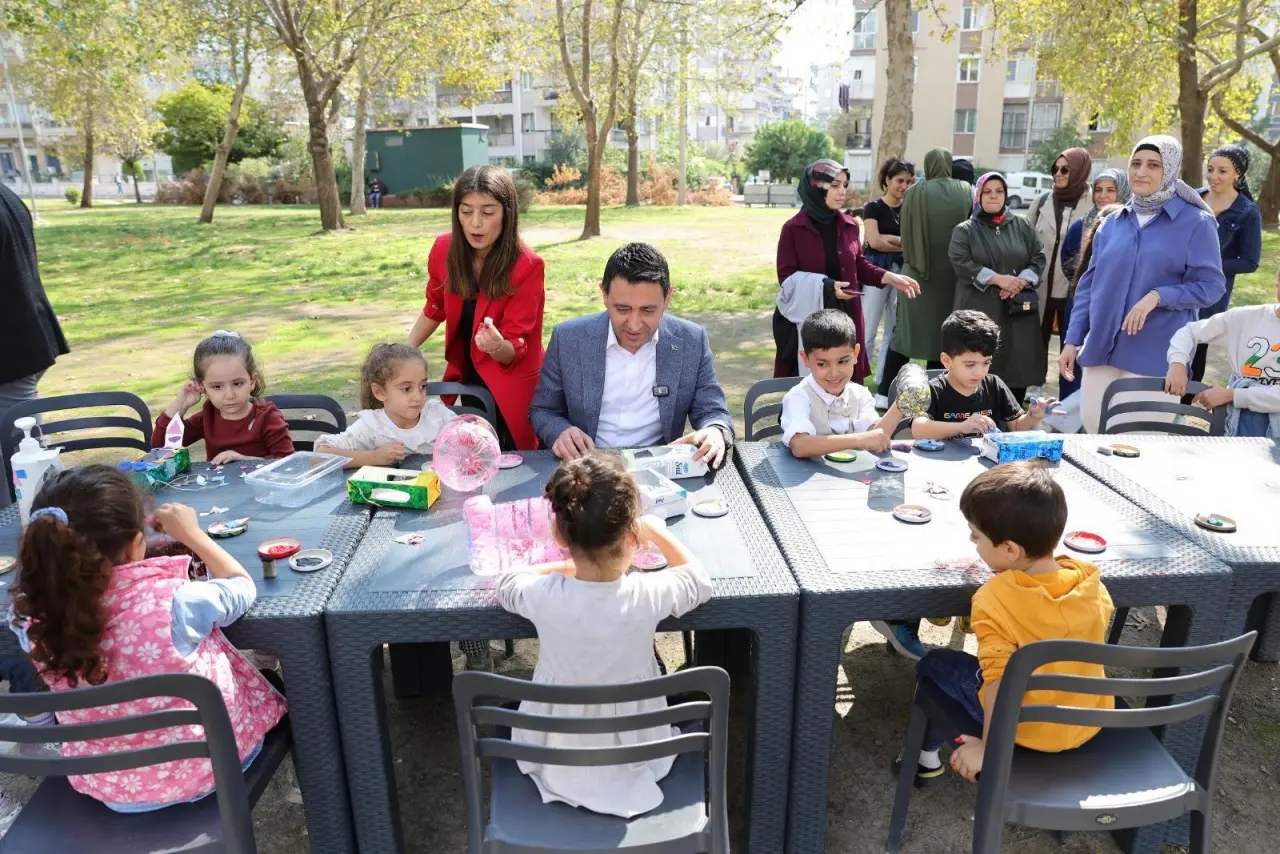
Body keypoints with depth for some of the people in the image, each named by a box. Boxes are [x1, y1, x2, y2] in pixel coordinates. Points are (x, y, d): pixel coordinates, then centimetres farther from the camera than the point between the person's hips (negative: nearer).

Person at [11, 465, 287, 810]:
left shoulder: (34, 618, -21)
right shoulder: (170, 602, -34)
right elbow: (242, 587, -11)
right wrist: (191, 533, 0)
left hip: (104, 784, 4)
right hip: (199, 770, -4)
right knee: (276, 686, 28)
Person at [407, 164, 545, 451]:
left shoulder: (527, 266, -21)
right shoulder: (444, 249, -7)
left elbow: (516, 351, -21)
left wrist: (498, 346, -42)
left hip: (509, 390, -4)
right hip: (465, 380, 4)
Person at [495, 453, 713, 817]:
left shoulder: (542, 596, -27)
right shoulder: (649, 595, -27)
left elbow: (506, 582, -1)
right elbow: (700, 581, -3)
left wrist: (571, 565, 1)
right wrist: (658, 531, 5)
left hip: (555, 761, 0)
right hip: (636, 758, 0)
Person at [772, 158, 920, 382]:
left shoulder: (849, 225, 6)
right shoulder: (793, 229, -8)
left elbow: (859, 266, 14)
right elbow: (787, 277, -9)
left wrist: (890, 277, -2)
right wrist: (825, 286, -21)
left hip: (846, 316, 4)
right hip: (808, 319, -4)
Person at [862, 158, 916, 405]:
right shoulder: (873, 208, 0)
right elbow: (875, 241, -13)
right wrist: (905, 243, -6)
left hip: (902, 273, 5)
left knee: (895, 332, 7)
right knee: (867, 332, -6)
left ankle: (884, 388, 15)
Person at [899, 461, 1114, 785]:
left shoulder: (994, 601, -29)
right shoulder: (1090, 580, -12)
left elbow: (999, 681, -32)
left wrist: (987, 749, -25)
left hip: (1027, 728, -5)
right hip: (1092, 722, 5)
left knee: (934, 664, 15)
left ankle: (928, 755, 34)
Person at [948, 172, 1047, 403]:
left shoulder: (1023, 226, 15)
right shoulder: (965, 230, 7)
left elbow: (1038, 259, 8)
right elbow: (961, 263, -8)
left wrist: (1020, 282, -11)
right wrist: (997, 279, -16)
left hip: (1019, 312, 3)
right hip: (979, 310, -2)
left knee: (1018, 368, 1)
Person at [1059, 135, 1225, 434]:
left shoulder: (1196, 222, -3)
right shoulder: (1112, 223, 10)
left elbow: (1211, 286, -6)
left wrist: (1157, 296, -21)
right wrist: (1072, 340, 6)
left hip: (1156, 356, -4)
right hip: (1101, 350, 4)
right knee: (1093, 428, 9)